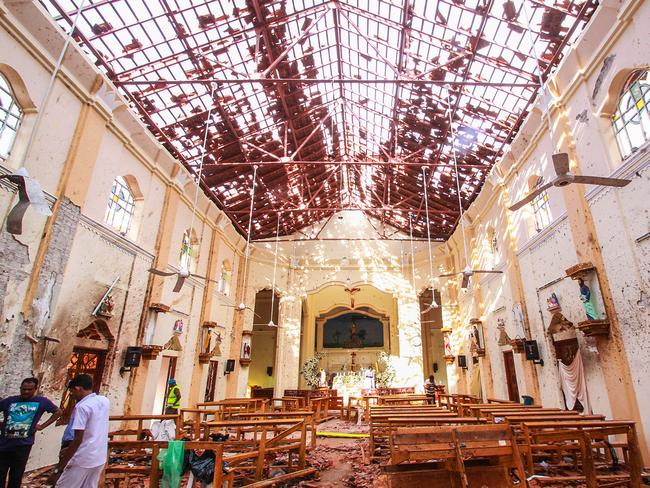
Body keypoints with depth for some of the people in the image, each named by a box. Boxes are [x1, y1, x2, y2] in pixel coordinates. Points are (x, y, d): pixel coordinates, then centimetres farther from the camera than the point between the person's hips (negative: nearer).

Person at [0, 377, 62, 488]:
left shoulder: (41, 401, -2)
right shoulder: (10, 400, 1)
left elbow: (58, 412, 7)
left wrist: (42, 426, 2)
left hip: (23, 446, -1)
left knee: (16, 477, 9)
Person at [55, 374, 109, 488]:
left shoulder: (82, 407, -17)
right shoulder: (104, 400, 5)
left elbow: (78, 439, -19)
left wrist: (61, 464, -11)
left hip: (83, 460, -7)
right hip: (100, 458, 7)